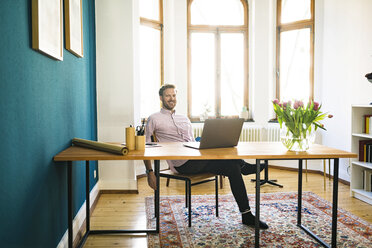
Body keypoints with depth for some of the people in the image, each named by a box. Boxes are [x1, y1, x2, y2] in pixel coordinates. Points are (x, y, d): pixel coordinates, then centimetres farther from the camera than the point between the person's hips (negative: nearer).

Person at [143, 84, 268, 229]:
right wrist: (150, 172, -6)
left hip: (197, 162, 6)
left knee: (232, 167, -14)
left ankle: (247, 216, -8)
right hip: (181, 164, -6)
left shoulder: (184, 119, 25)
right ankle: (244, 166, -4)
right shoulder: (154, 119, 8)